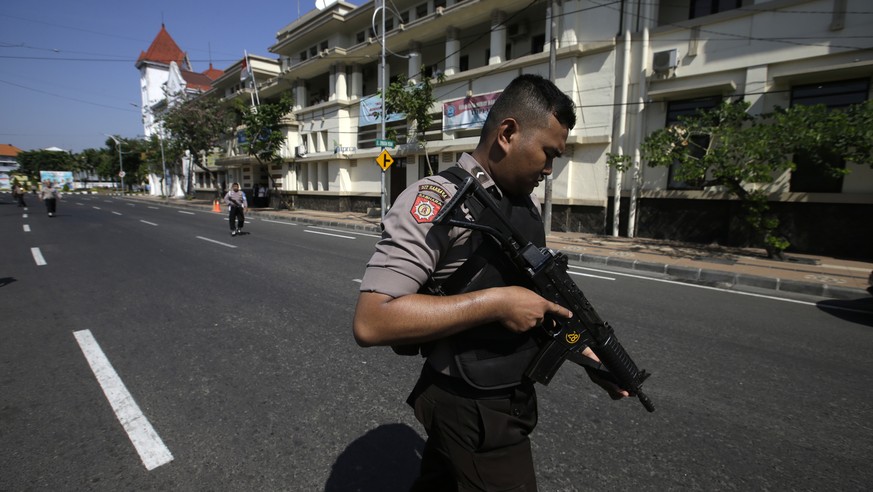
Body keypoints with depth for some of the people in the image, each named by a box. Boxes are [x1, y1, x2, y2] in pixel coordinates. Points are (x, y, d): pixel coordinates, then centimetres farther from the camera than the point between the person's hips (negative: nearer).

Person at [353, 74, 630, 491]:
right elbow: (371, 321, -30)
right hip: (472, 411, -8)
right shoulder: (437, 200, -22)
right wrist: (496, 303, -28)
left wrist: (589, 356, 7)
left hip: (510, 394, 8)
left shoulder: (527, 202, 6)